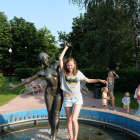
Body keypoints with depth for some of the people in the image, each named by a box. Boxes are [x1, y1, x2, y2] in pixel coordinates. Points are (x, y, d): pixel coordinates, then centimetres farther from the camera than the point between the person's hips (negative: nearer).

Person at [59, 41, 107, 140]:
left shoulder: (78, 73, -1)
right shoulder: (64, 72, -3)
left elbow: (88, 80, 10)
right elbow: (60, 59, -10)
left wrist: (99, 80, 0)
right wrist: (66, 48, -5)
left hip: (77, 98, -1)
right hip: (67, 99, 1)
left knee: (74, 119, -14)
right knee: (69, 120, 12)